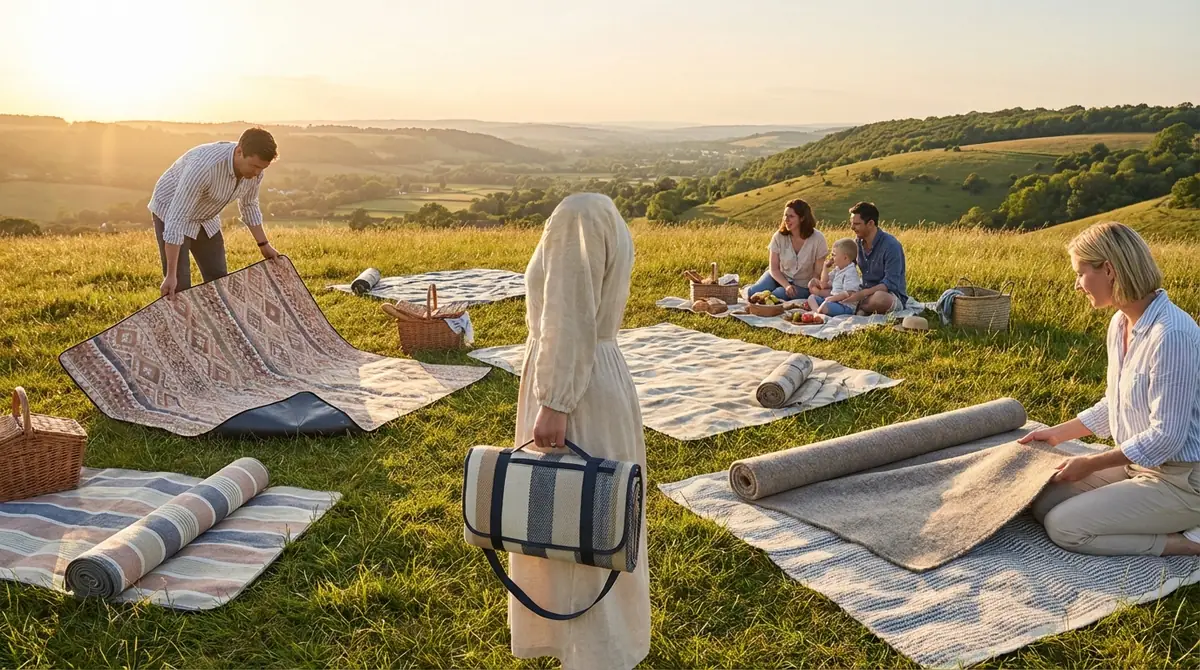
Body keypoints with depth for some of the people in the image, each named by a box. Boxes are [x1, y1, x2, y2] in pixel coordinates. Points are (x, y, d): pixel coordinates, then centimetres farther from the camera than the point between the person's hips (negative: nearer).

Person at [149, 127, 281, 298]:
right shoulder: (204, 166, -40)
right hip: (170, 212, -7)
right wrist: (171, 275, -38)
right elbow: (177, 219, -38)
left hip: (206, 217, 7)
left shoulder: (254, 170, -17)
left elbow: (249, 206, 6)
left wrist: (264, 244, 9)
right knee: (180, 285, -11)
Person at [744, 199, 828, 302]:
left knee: (776, 296, -31)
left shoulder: (817, 238, -17)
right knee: (754, 293, -27)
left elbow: (817, 273, -9)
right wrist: (786, 285, -23)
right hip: (779, 277, 2)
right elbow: (774, 269, -7)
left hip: (801, 286, -2)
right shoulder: (779, 236, -12)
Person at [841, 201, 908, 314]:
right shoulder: (857, 243, 5)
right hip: (865, 293, 7)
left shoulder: (891, 245, -17)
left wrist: (862, 294, -35)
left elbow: (890, 284, -23)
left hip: (892, 296, -7)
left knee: (880, 298, -44)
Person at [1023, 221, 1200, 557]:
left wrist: (1091, 464, -15)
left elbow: (1165, 436, -25)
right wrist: (1058, 433, 15)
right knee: (1041, 503, 3)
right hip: (1138, 463, 9)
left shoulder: (1172, 335, -27)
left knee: (1063, 526, -15)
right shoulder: (1120, 324, 3)